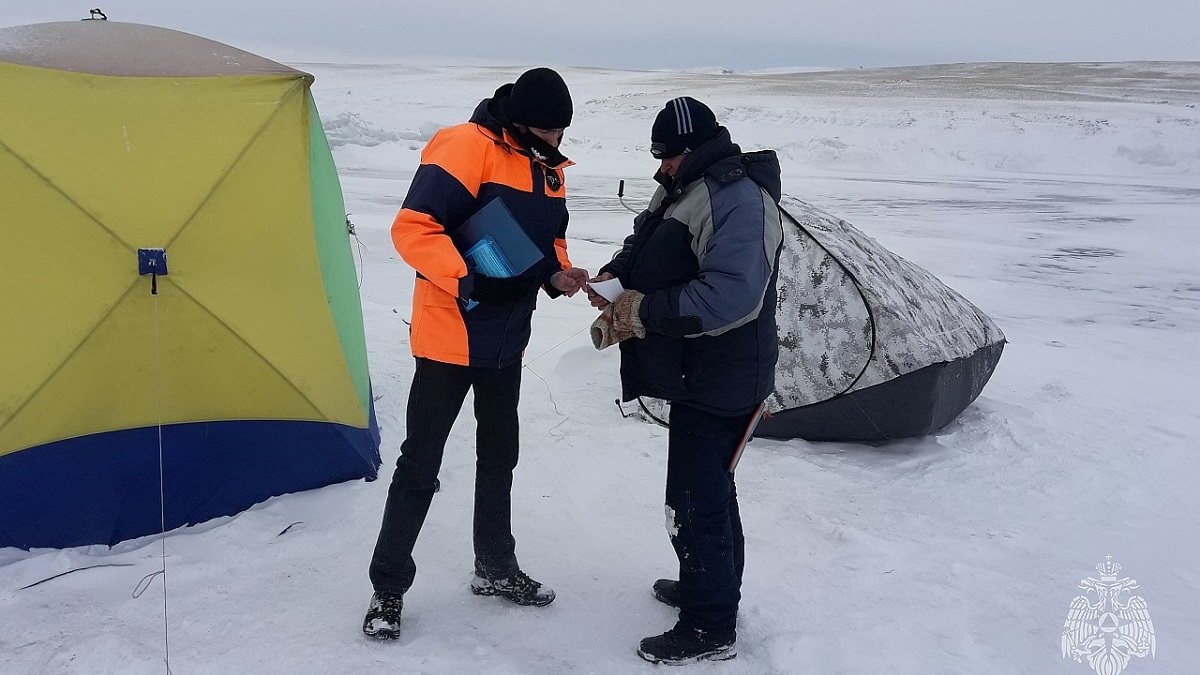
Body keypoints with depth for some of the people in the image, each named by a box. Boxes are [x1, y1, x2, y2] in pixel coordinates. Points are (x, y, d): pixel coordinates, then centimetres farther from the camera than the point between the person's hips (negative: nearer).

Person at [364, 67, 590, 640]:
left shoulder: (548, 168, 7)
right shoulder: (467, 147, -18)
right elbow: (413, 227, -23)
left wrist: (557, 274, -1)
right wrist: (463, 283, -31)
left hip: (506, 341, 8)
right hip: (448, 337, -8)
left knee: (498, 457, 18)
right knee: (420, 464, 0)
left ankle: (496, 569, 35)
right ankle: (388, 587, 15)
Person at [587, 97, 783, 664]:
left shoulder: (738, 199, -22)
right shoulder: (683, 188, 10)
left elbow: (730, 296, -32)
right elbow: (644, 244, 20)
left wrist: (645, 312, -26)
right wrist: (614, 277, -1)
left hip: (719, 380, -10)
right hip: (697, 375, 10)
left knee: (696, 499, -4)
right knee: (707, 488, 22)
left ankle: (709, 628, 10)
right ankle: (706, 586, 40)